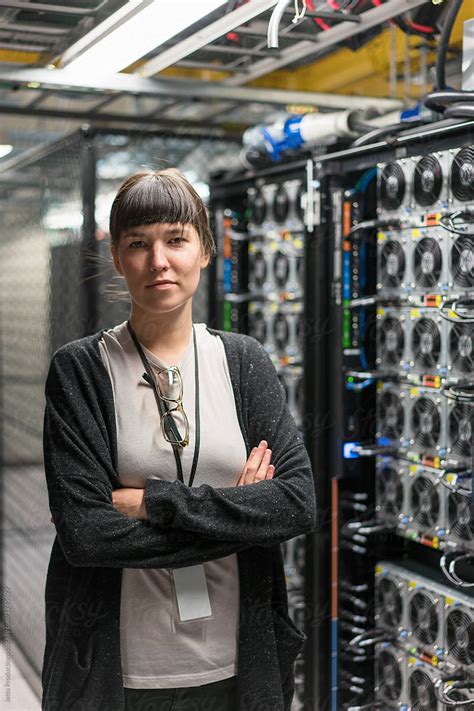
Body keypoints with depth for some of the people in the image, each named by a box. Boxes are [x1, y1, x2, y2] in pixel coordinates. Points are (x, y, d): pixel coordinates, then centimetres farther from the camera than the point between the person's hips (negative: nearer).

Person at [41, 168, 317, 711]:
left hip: (235, 661, 2)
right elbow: (82, 532, -16)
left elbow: (299, 503, -10)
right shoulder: (79, 369, -7)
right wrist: (237, 511, -15)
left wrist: (152, 501, -17)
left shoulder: (244, 360, 0)